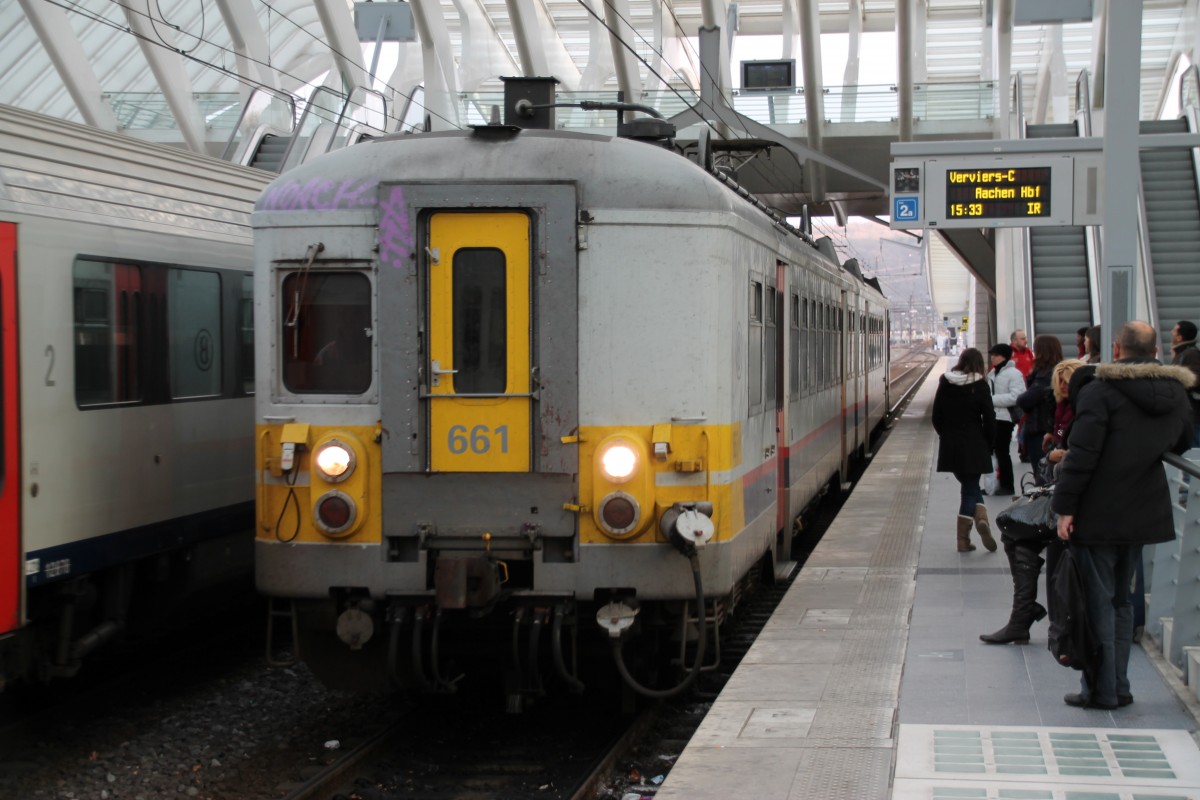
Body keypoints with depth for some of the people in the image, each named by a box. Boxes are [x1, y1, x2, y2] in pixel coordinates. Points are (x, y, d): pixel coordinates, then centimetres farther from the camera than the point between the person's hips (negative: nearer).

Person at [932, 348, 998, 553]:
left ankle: (978, 522, 0)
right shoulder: (979, 386, -9)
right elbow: (989, 419, -9)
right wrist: (988, 445, 3)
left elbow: (936, 417, 4)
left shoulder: (945, 384, 2)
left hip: (950, 447, 3)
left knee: (969, 486, 13)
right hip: (973, 448, -3)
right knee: (970, 488, 9)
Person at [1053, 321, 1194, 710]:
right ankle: (1118, 687, 20)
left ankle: (1100, 690, 4)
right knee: (1121, 599, 17)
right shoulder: (1176, 394, 5)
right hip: (1143, 513, 6)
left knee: (1098, 602, 1)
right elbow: (1182, 445, 20)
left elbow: (1081, 455, -20)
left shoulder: (1099, 392, -16)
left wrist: (1065, 506, -15)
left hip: (1098, 516, -6)